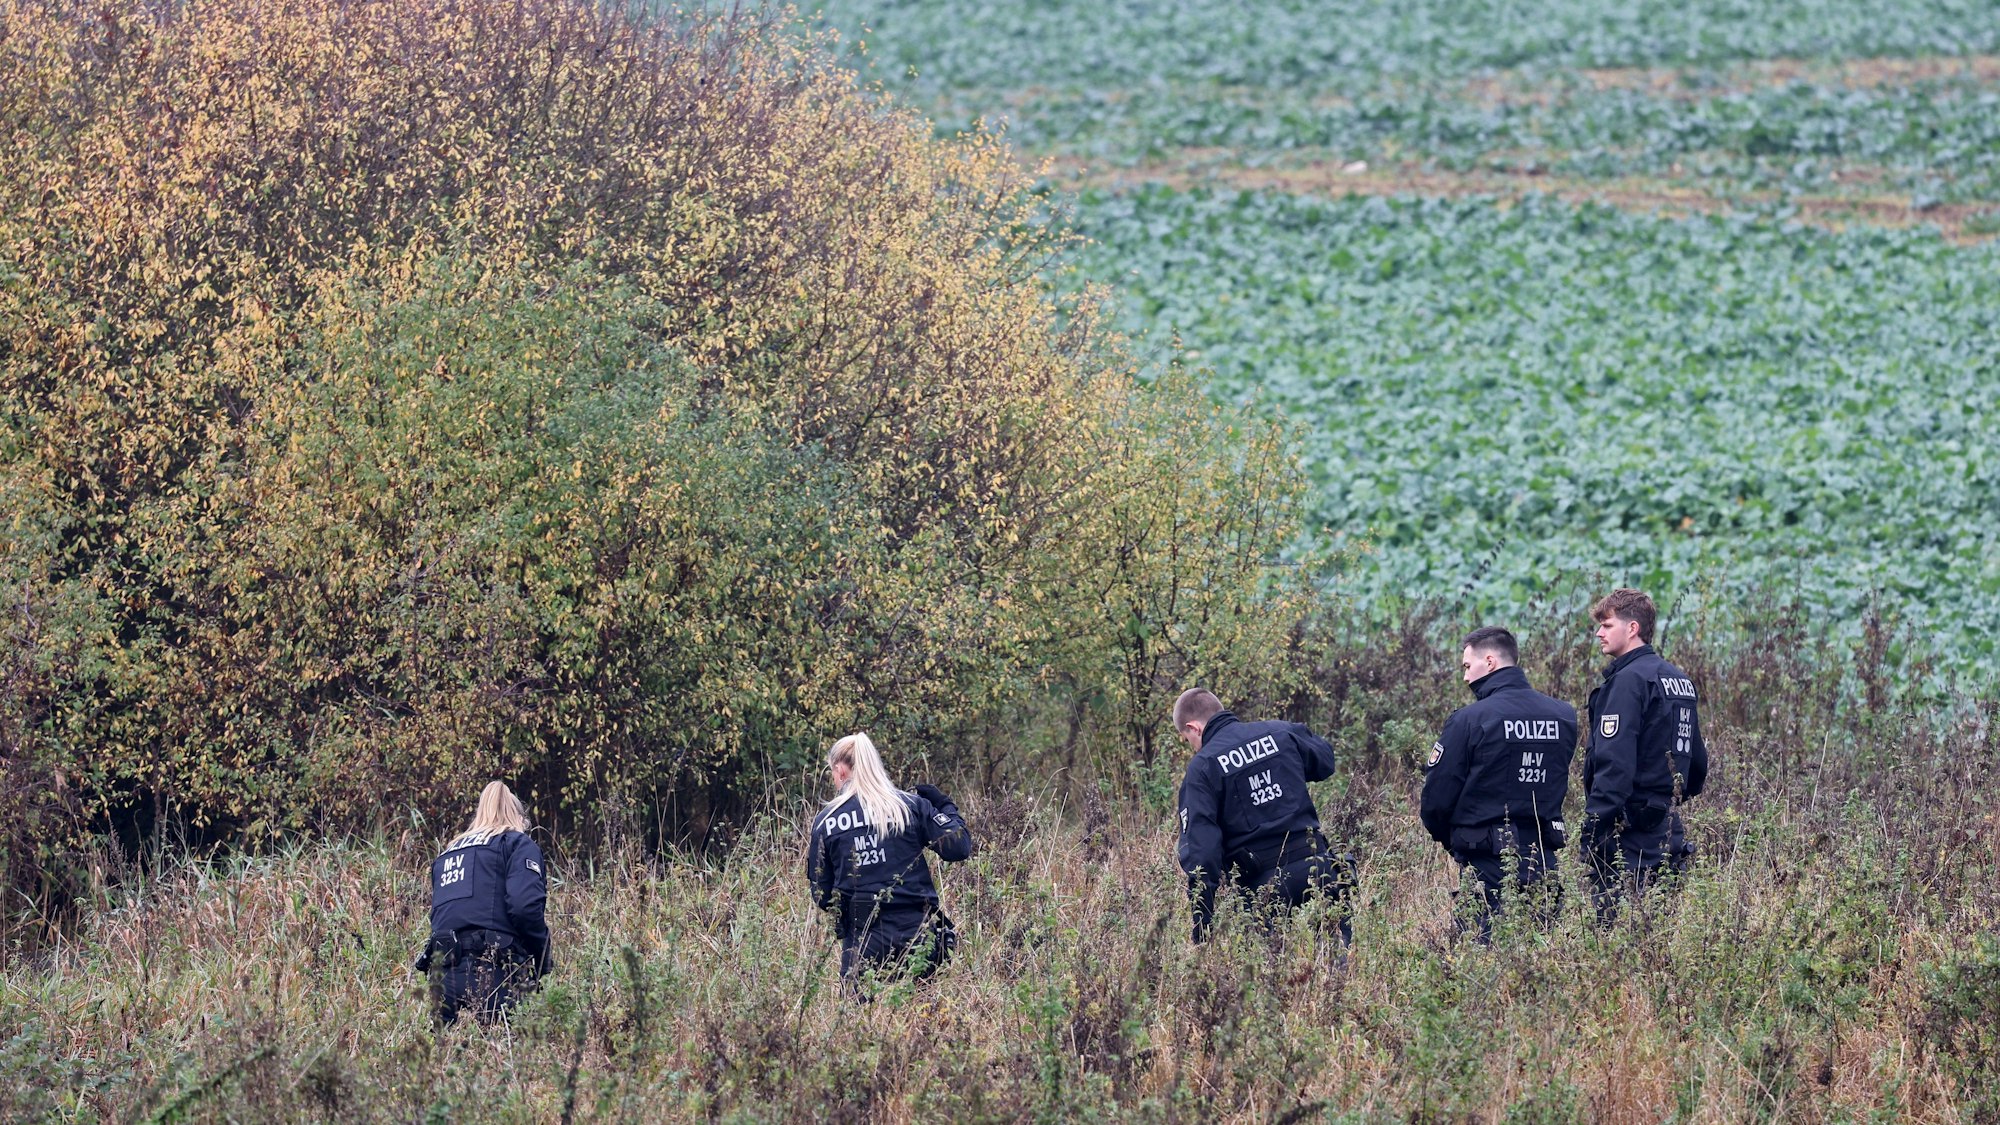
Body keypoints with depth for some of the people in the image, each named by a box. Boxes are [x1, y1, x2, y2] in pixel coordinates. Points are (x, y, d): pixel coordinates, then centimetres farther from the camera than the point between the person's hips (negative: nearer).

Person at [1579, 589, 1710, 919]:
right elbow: (1697, 762, 21)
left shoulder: (1628, 680, -12)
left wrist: (1590, 835, -19)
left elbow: (1614, 766, -19)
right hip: (1670, 837, 9)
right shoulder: (1680, 679, 15)